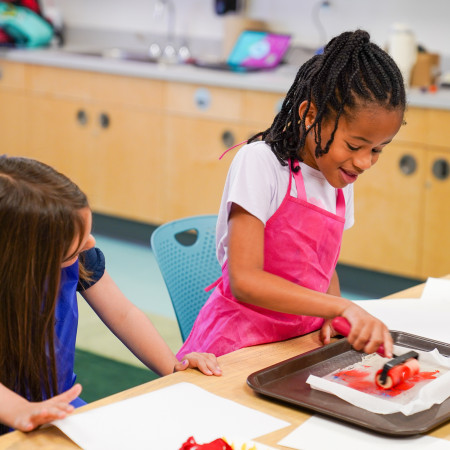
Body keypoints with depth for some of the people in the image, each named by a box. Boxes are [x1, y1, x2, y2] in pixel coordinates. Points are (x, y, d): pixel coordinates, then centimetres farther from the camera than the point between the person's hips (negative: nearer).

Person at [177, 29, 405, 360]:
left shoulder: (340, 178, 9)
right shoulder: (261, 162, -14)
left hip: (299, 340, 6)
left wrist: (332, 317, -2)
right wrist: (342, 306, -28)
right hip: (242, 342, -6)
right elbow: (244, 280, -22)